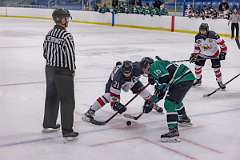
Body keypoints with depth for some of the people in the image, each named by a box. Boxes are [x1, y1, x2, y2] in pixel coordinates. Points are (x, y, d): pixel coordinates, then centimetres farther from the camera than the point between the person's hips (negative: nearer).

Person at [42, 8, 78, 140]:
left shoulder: (49, 34, 5)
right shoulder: (66, 36, -20)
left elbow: (45, 53, 11)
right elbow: (70, 55, -20)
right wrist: (72, 70, -5)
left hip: (50, 69, 8)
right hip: (63, 72, -8)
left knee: (51, 97, 20)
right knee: (67, 101, 0)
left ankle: (48, 124, 34)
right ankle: (67, 131, 5)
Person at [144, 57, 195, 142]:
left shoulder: (154, 66, -4)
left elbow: (165, 77, -22)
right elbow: (160, 89, 28)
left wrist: (160, 89, -8)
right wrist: (150, 104, 30)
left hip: (183, 80, -11)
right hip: (187, 77, 11)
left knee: (169, 103, -14)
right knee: (175, 99, 32)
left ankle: (173, 131, -20)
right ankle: (184, 119, 50)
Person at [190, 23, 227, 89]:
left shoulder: (213, 35, -30)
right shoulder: (198, 37, -14)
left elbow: (221, 43, -23)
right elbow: (196, 47, 0)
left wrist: (223, 52, -24)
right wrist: (194, 55, -5)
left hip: (214, 54, -4)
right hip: (202, 53, 4)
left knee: (216, 68, -6)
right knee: (197, 66, 0)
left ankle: (220, 82, 16)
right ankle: (198, 80, 24)